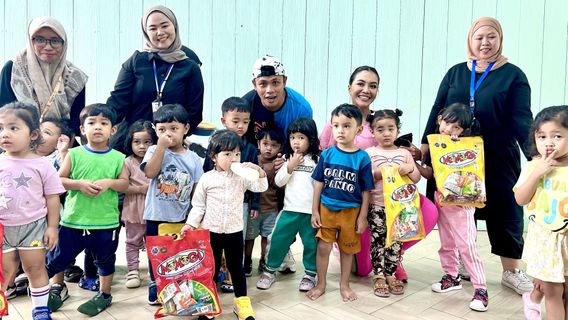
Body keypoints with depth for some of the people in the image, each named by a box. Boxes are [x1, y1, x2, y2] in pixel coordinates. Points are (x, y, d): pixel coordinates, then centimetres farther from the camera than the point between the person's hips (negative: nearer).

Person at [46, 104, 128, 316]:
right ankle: (58, 288, 42)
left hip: (106, 222, -1)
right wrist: (79, 184, -18)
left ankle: (104, 295, 32)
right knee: (59, 256, 15)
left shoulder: (117, 158, -1)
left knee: (105, 259, 13)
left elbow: (125, 184, 0)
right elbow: (58, 180, -2)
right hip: (73, 219, 1)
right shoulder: (74, 154, -2)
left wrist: (109, 182, -19)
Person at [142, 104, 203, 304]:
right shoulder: (155, 151, -4)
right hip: (156, 215, -1)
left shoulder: (193, 158, -1)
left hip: (181, 217, 1)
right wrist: (161, 146, -23)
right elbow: (150, 172, -23)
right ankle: (155, 286, 31)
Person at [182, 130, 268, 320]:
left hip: (235, 231, 1)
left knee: (236, 267, 12)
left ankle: (242, 303, 24)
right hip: (211, 231, -1)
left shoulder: (242, 176, -2)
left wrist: (260, 172, -24)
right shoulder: (207, 178, -6)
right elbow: (198, 205, 0)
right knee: (211, 267, 11)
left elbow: (261, 187, -8)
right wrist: (190, 223, -8)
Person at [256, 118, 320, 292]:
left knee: (311, 243, 8)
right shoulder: (288, 159, 7)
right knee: (278, 240, 6)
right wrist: (290, 167, -10)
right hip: (289, 209, 3)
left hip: (311, 211, -2)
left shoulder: (317, 160, -3)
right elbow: (278, 182, 4)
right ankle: (270, 271, 22)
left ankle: (310, 274, 25)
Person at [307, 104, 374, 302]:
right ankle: (321, 284, 25)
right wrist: (315, 210, 1)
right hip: (326, 208, 1)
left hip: (350, 211, -1)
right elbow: (319, 183, 2)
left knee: (347, 249, 14)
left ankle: (344, 285, 33)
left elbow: (365, 191, -4)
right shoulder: (327, 154, -4)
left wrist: (362, 217, -3)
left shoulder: (362, 158, -10)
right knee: (323, 247, 5)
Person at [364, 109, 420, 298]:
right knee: (378, 239, 1)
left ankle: (390, 274, 18)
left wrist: (409, 169, -14)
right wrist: (379, 172, -18)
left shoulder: (404, 153, 8)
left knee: (396, 240, 5)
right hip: (376, 205, -2)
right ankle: (378, 276, 10)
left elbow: (416, 179, 7)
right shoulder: (369, 153, 2)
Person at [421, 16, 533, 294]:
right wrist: (425, 145, 0)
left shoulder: (513, 75, 1)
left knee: (504, 211, 5)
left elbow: (521, 118, -6)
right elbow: (437, 111, 7)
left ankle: (511, 272, 20)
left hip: (498, 159, -2)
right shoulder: (455, 73, 8)